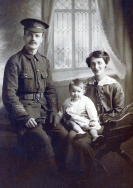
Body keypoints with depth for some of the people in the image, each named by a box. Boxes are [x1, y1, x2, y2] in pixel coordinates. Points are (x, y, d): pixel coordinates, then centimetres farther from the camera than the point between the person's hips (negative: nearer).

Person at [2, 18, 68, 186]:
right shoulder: (14, 62, -5)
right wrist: (24, 117, -19)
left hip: (44, 109, 6)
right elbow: (9, 94, -10)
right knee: (42, 139, -27)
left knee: (64, 136, -14)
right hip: (24, 110, -5)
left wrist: (53, 111, -1)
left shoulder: (44, 61, 13)